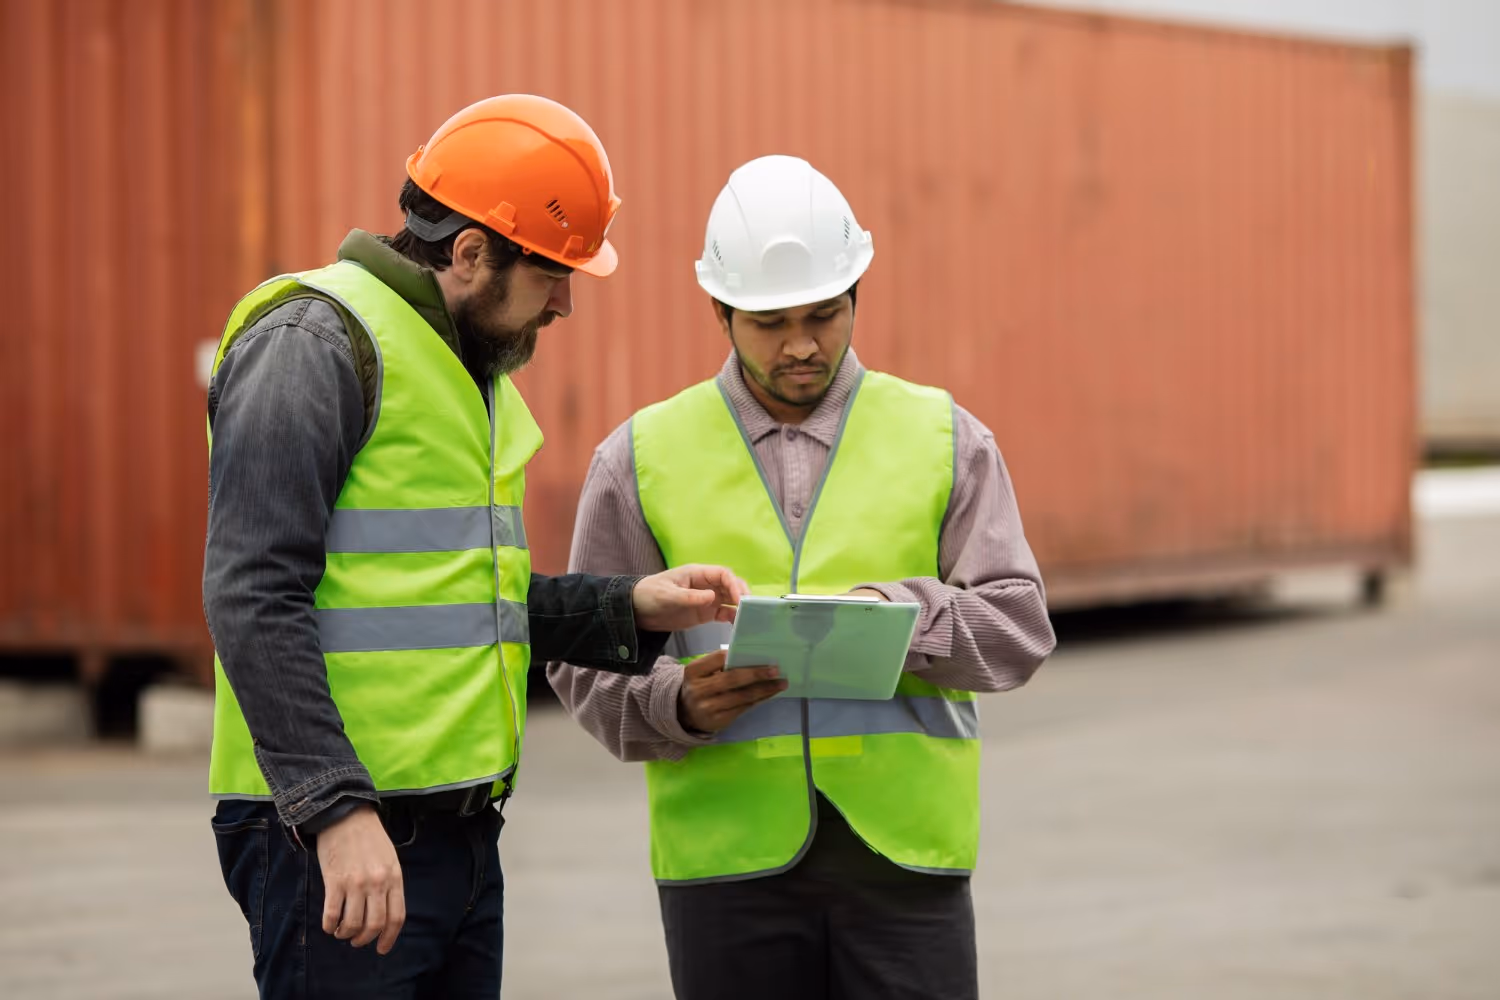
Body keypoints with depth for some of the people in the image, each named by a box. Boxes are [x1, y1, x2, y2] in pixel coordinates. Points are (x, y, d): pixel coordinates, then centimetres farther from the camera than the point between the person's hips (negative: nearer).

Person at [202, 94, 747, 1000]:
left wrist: (631, 607, 10)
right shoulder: (316, 342, -11)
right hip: (334, 838, -9)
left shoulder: (473, 367, 20)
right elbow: (255, 599, -19)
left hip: (460, 833, 9)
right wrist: (336, 808, -24)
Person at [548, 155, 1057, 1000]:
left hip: (905, 859, 0)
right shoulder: (644, 456, 7)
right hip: (729, 860, 0)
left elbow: (1018, 626, 2)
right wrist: (678, 703, -15)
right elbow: (585, 659, 5)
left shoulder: (943, 438, 8)